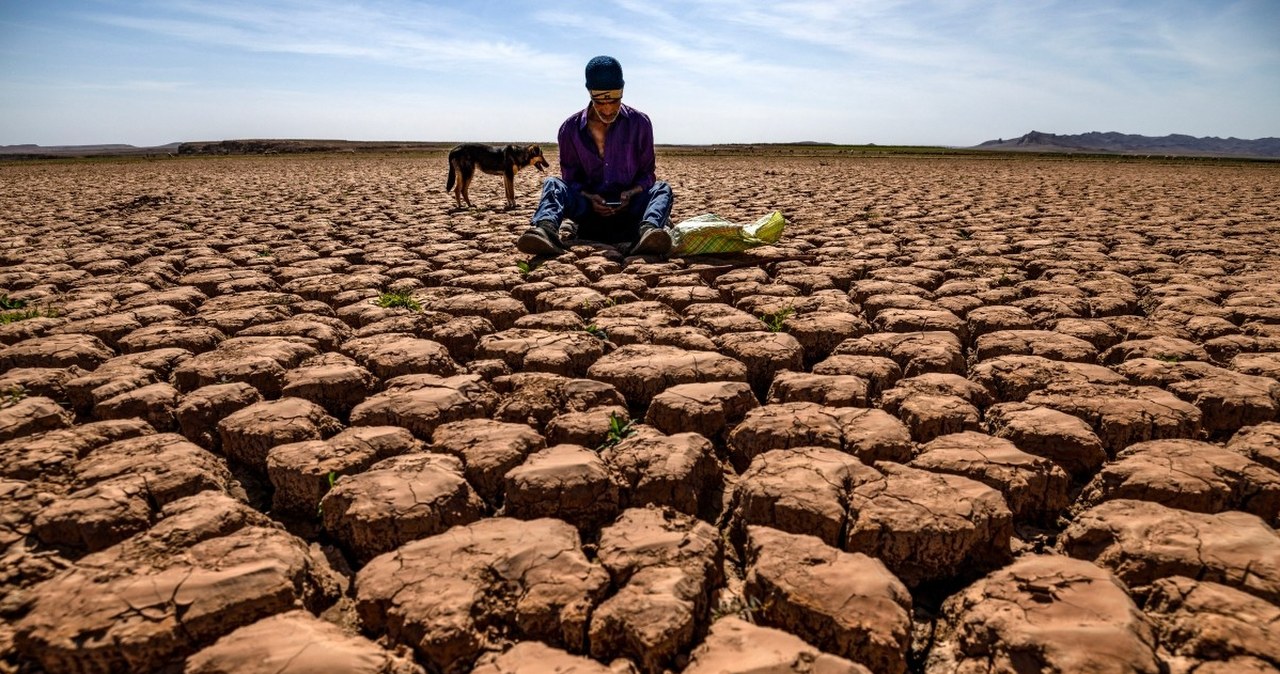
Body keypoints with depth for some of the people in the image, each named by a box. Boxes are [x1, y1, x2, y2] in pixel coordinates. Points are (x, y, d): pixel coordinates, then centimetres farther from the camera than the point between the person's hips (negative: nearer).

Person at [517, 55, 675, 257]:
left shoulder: (639, 123, -1)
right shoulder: (570, 129, -1)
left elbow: (647, 174, 5)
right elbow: (570, 179, 3)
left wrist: (631, 194, -18)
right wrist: (589, 198, -19)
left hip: (629, 210, 0)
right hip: (589, 208, 0)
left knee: (662, 189, -27)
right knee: (553, 184, -24)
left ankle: (648, 231, -60)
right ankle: (546, 229, -57)